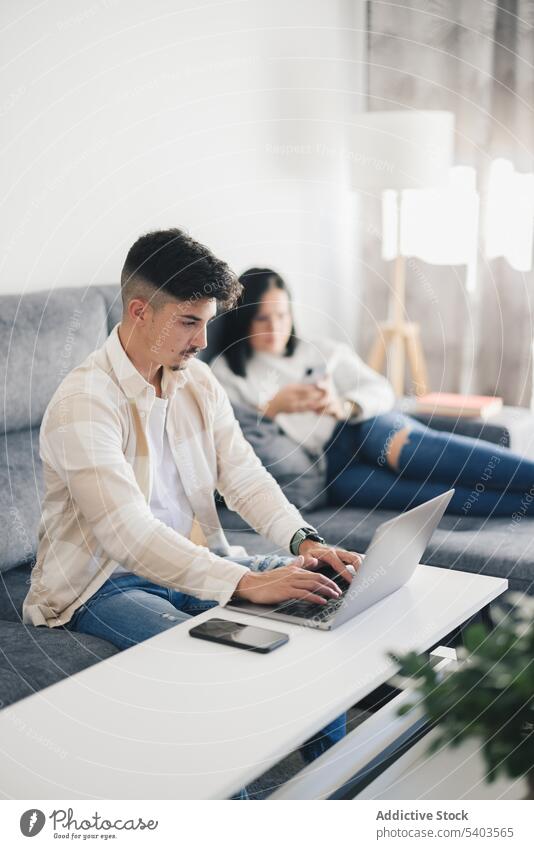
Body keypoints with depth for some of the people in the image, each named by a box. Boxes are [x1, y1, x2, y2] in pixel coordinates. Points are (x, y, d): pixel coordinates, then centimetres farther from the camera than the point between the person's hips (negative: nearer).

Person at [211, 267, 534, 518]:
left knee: (405, 444, -36)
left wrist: (344, 406, -11)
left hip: (369, 427, 2)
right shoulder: (226, 371, 17)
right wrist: (272, 407, -11)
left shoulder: (324, 350, 22)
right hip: (326, 463, -2)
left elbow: (382, 391, 10)